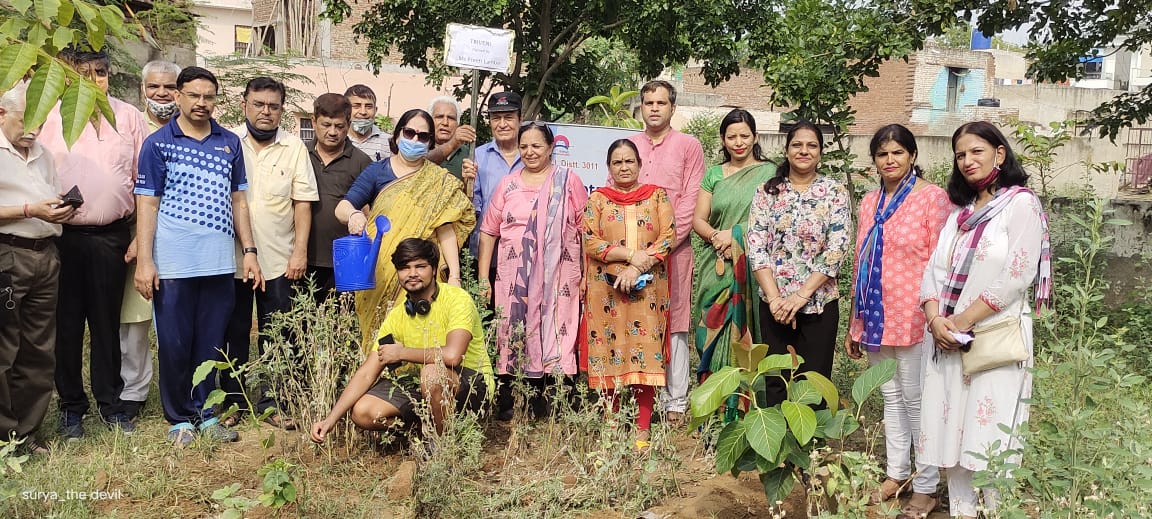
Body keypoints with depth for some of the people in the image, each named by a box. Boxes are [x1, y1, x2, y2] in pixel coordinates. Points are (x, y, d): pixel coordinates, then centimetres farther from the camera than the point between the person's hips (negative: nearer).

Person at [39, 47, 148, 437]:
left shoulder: (129, 117, 7)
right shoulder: (49, 117, 1)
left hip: (111, 236, 1)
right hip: (63, 236, -1)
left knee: (107, 323, 10)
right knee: (67, 324, 7)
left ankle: (110, 404, 21)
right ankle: (71, 406, 19)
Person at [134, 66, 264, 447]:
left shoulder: (230, 143, 11)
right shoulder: (158, 143, 1)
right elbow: (147, 205, -2)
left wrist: (249, 251, 7)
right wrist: (144, 261, -8)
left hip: (219, 262, 3)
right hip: (174, 264, -3)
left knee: (211, 344, 9)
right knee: (174, 345, 4)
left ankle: (204, 413, 22)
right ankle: (179, 418, 18)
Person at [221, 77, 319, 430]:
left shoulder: (294, 147, 4)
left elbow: (302, 203, 2)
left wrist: (300, 251, -5)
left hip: (279, 260, 0)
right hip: (232, 257, 0)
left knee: (275, 335, 6)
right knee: (234, 334, 9)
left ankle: (271, 402, 17)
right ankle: (233, 401, 22)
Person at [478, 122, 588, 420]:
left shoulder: (568, 181, 6)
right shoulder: (508, 185, 12)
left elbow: (586, 228, 4)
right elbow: (488, 232, 11)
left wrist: (587, 274, -2)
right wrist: (483, 278, 5)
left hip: (556, 276, -2)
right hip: (512, 276, 2)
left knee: (550, 334, -3)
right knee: (510, 336, 1)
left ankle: (542, 401, 6)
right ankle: (504, 403, 9)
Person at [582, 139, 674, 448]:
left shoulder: (657, 196, 10)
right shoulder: (597, 199, 9)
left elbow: (668, 236, -1)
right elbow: (590, 241, -2)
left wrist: (636, 269, -12)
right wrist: (631, 254, -13)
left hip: (648, 288, 0)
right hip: (606, 288, 0)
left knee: (645, 354, -3)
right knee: (608, 353, 0)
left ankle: (642, 431, 3)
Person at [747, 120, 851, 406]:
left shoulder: (835, 192, 0)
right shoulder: (767, 192, 4)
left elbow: (836, 249, -8)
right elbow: (755, 246, -3)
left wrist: (801, 295, -14)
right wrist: (775, 298, -12)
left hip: (819, 303, -1)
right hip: (773, 304, 1)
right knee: (776, 383, 9)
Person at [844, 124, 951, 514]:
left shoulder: (932, 197, -6)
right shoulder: (870, 202, 11)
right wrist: (854, 325, 15)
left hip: (913, 317, -6)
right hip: (876, 317, 6)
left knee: (915, 400, 2)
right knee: (890, 398, 15)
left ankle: (926, 487, 16)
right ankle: (897, 474, 29)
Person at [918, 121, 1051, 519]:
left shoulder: (1021, 204, -3)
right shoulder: (959, 211, 17)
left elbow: (1016, 276, -12)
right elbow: (934, 270, 11)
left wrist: (963, 321, -13)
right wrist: (935, 318, -7)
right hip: (948, 340, 6)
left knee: (986, 439, -5)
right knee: (951, 435, 7)